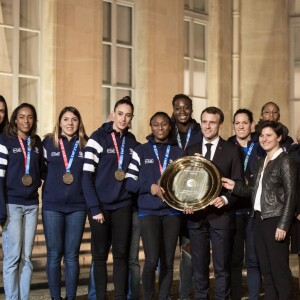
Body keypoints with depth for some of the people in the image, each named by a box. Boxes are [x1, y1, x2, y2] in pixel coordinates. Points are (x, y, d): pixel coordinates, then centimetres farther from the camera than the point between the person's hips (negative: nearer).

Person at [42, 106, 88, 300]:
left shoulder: (86, 144, 5)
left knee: (72, 255, 5)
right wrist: (53, 184, -2)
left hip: (78, 206, 1)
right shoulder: (48, 142, 3)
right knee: (54, 254, 3)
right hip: (52, 206, -1)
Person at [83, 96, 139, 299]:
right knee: (100, 254, 3)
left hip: (123, 206, 4)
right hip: (101, 205, -4)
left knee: (121, 254, 6)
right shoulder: (98, 137, -7)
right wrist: (94, 207, -15)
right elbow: (87, 176, -10)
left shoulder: (132, 142, 7)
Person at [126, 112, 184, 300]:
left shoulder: (178, 152, 11)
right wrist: (150, 187, -15)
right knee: (152, 261, -11)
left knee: (168, 261, 5)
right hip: (149, 212, -2)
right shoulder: (141, 151, 5)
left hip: (172, 212, 2)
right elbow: (130, 182, 1)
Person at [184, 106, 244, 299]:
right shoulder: (191, 151, 11)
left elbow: (238, 183, -1)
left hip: (221, 214, -3)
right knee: (199, 265, 9)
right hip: (196, 215, 3)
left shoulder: (232, 150, 2)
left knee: (222, 266, 2)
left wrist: (225, 199, -17)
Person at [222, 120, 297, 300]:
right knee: (266, 269, 12)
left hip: (275, 220, -8)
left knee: (279, 269, -3)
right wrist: (235, 187, 2)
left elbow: (290, 195, -13)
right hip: (260, 219, 8)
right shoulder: (263, 162, 15)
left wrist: (283, 225, -18)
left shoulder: (285, 160, -8)